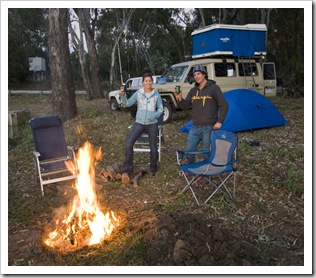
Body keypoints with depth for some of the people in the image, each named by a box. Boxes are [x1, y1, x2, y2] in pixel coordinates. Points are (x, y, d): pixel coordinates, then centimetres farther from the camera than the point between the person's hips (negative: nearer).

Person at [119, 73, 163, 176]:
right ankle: (128, 165, 0)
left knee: (153, 147, 5)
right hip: (139, 123, 0)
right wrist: (123, 95, -21)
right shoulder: (138, 93, 0)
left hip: (152, 124, 0)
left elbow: (160, 109, 4)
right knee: (128, 142, -16)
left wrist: (154, 115, -15)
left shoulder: (156, 94, 0)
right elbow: (127, 103, -3)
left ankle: (153, 168, 27)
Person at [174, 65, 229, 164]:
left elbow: (224, 105, -7)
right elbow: (185, 107, 7)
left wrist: (219, 121, -14)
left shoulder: (213, 88, -5)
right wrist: (180, 99, -13)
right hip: (195, 127, 6)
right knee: (189, 150, 8)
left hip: (209, 127, -5)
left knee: (207, 152, 1)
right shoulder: (193, 91, 12)